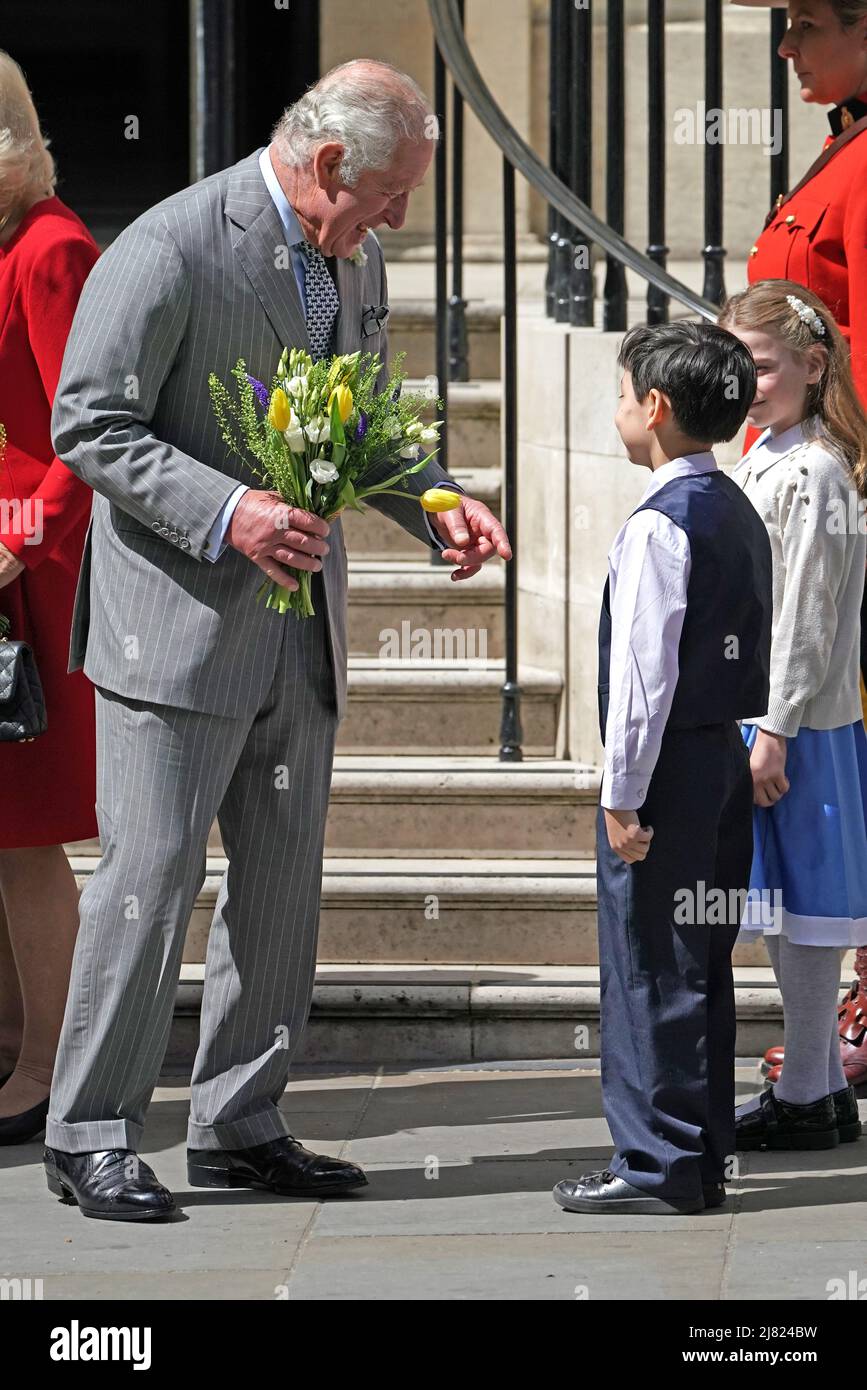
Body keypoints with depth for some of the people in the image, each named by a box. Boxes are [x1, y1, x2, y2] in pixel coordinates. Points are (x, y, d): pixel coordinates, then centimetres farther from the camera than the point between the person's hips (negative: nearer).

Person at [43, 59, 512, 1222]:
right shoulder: (172, 248, -14)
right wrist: (226, 510, -26)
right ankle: (90, 1136, 3)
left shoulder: (356, 266, 11)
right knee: (151, 873, -6)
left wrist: (436, 507, 4)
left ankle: (238, 1126, 19)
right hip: (179, 624, -8)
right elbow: (89, 425, -15)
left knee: (283, 887, 9)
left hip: (299, 637, 8)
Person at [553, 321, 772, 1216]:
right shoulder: (741, 515, 12)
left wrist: (624, 792, -17)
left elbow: (644, 670, -20)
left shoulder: (659, 525, -16)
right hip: (727, 759, 9)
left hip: (667, 769, -9)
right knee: (702, 966, 13)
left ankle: (657, 1162, -2)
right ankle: (704, 1155, 18)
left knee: (649, 967, -4)